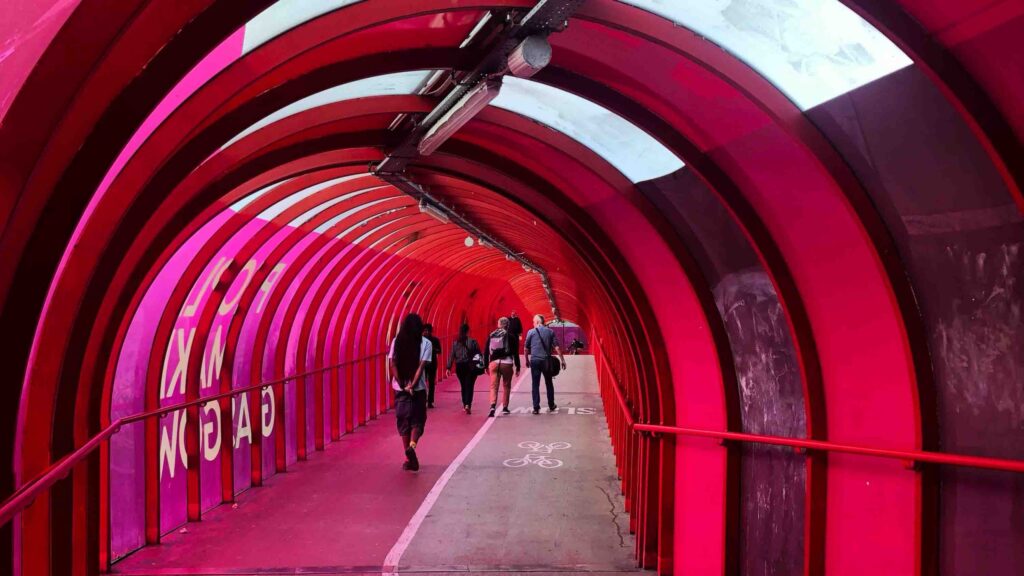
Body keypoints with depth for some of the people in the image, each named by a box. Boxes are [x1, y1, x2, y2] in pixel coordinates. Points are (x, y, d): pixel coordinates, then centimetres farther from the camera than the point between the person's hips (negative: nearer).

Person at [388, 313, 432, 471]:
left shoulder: (396, 341, 1)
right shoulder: (425, 343, -4)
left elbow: (393, 365, -5)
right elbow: (421, 366, -12)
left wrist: (402, 385, -6)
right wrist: (412, 385, -13)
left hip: (400, 388, 2)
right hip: (418, 388, -2)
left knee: (403, 421, 10)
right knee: (417, 420, 10)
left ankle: (408, 459, 10)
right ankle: (412, 445, -18)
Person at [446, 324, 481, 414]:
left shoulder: (455, 343, 1)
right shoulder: (473, 342, -6)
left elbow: (451, 356, -1)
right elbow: (479, 354, -5)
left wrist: (449, 368, -1)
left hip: (459, 367, 3)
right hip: (471, 367, -3)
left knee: (463, 386, 17)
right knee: (469, 386, -2)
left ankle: (465, 405, 24)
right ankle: (468, 405, -19)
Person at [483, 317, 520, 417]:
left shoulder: (491, 335, 8)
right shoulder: (510, 336, 0)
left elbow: (486, 352, 9)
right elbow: (515, 353, -2)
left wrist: (486, 366, 15)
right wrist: (517, 367, 4)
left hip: (493, 363, 2)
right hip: (507, 363, -2)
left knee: (494, 386, 0)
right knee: (506, 386, 13)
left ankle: (493, 406, -20)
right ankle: (504, 408, 18)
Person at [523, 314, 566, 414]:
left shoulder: (531, 332, -1)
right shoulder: (550, 331, 3)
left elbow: (526, 348, 3)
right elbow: (556, 347, -2)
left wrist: (527, 360, 17)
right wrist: (562, 360, 2)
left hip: (534, 360, -2)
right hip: (546, 360, 2)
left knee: (535, 384, 2)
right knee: (549, 383, 16)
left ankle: (536, 408, -1)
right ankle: (551, 406, 25)